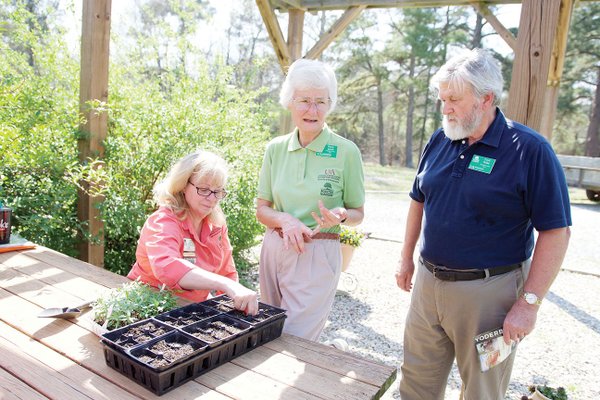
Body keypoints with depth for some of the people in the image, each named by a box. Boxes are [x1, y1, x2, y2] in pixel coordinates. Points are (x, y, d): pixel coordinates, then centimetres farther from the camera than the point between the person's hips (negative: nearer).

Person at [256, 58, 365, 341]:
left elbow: (358, 213, 2)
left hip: (317, 256, -4)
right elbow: (262, 209, 6)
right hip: (274, 250, 5)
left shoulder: (346, 152, -8)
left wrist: (340, 216, -21)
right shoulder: (275, 149, 2)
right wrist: (285, 219, -15)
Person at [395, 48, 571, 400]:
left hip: (488, 291, -4)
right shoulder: (439, 141, 3)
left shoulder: (530, 150, -13)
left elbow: (556, 231, -14)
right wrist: (407, 258, 14)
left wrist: (529, 303, -16)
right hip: (428, 281, 5)